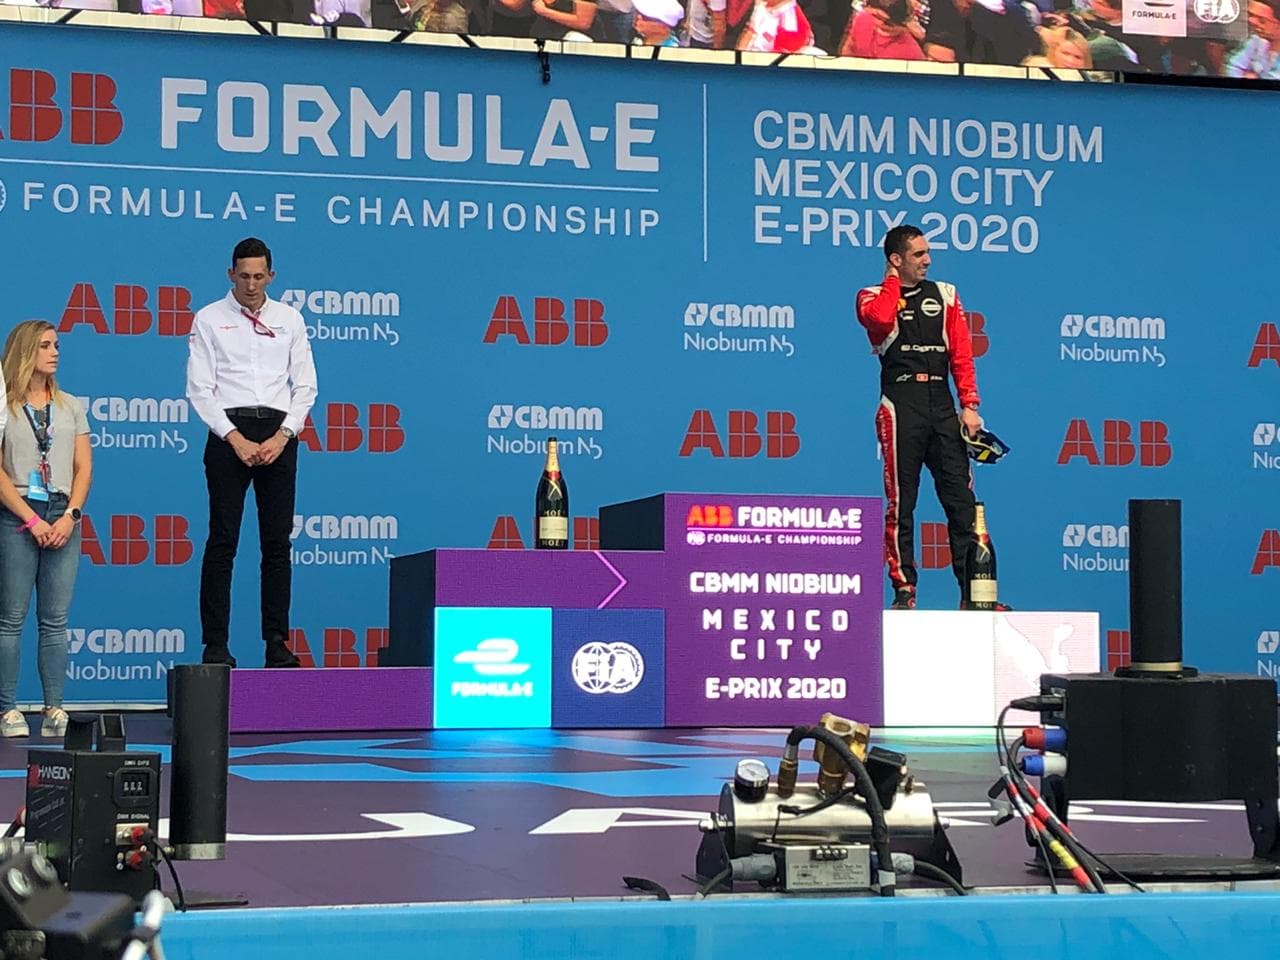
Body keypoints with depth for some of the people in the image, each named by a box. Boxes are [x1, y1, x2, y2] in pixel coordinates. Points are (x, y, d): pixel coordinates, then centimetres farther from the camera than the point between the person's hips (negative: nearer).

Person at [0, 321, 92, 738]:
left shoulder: (71, 406, 13)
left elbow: (83, 468, 8)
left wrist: (70, 516, -6)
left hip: (63, 519, 4)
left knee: (55, 621, 4)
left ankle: (55, 708, 5)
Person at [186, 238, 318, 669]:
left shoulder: (290, 319, 12)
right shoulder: (210, 319, 4)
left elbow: (305, 385, 9)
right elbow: (199, 387, -1)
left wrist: (282, 436, -5)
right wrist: (236, 439, -11)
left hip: (279, 434, 3)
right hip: (228, 431, -2)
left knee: (278, 542, 2)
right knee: (222, 541, -5)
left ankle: (277, 643, 6)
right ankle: (216, 645, -3)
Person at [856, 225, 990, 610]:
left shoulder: (945, 295, 16)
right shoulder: (875, 297, 8)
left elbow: (962, 354, 11)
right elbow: (880, 318, -18)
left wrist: (969, 405, 0)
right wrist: (894, 279, -1)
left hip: (942, 405, 3)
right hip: (900, 403, -3)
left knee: (961, 499, -1)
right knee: (900, 502, -3)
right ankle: (904, 589, 1)